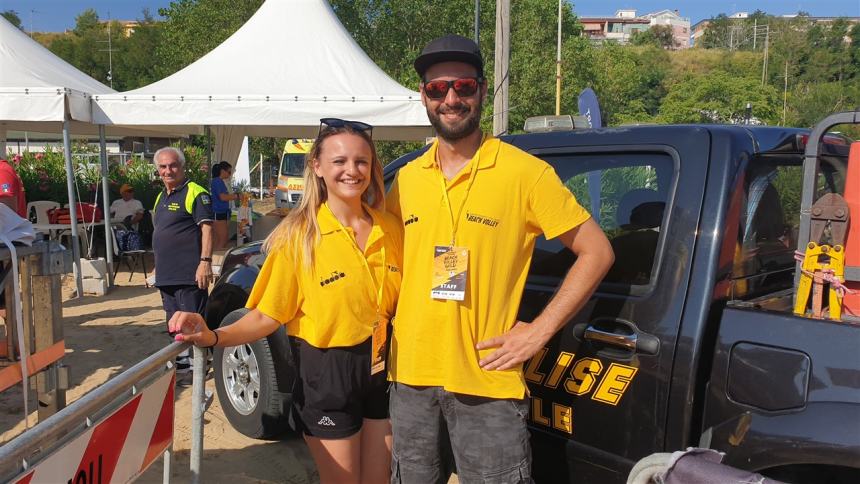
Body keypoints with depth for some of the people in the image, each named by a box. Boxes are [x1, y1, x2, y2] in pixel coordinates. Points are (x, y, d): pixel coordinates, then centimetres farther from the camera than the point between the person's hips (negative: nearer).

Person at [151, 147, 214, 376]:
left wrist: (205, 262, -23)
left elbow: (206, 228, -15)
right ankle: (181, 360, 28)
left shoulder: (195, 193, -8)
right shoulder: (161, 197, 19)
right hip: (165, 275, 9)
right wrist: (159, 265, 22)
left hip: (188, 274, -9)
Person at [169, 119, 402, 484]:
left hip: (383, 371, 4)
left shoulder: (390, 229, -1)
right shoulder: (299, 236, -11)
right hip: (327, 376, -3)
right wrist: (214, 337, -26)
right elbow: (266, 316, -11)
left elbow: (402, 302, 8)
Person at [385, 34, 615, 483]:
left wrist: (540, 330, -11)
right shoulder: (406, 178, 5)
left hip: (487, 384, -5)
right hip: (411, 378, 5)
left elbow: (597, 251, -6)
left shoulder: (526, 172, -10)